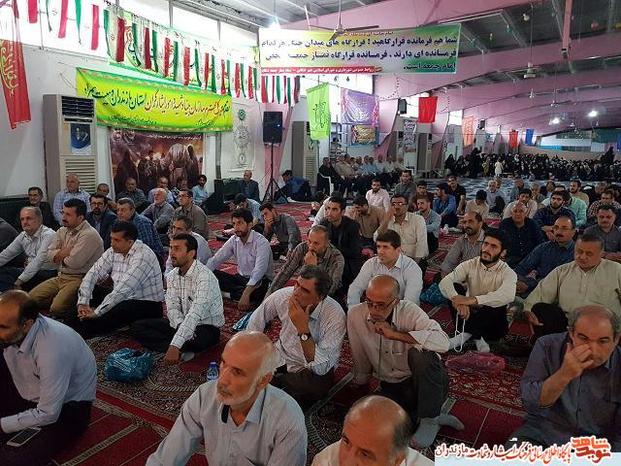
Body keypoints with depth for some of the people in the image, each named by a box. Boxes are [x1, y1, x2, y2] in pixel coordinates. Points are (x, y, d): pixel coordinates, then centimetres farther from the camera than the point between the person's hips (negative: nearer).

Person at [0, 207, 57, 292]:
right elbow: (7, 254, 16)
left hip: (47, 273, -8)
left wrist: (20, 280, -26)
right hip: (29, 270, 8)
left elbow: (38, 261, -22)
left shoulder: (48, 235, -15)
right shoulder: (23, 236, 12)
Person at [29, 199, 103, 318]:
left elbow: (74, 262, -22)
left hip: (78, 279, -9)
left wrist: (60, 255, 0)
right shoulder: (62, 231, 13)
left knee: (57, 308, -26)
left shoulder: (89, 235, -17)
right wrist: (65, 252, -11)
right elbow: (50, 254, 9)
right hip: (60, 277, 9)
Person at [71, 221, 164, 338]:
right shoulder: (113, 251, 1)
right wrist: (83, 303, -12)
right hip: (122, 298, 8)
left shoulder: (143, 256, -24)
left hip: (146, 304, -8)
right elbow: (93, 274, 0)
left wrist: (97, 312, -26)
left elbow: (123, 290, -29)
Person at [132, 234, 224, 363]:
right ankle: (181, 351, -19)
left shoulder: (205, 276, -25)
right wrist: (181, 326, -30)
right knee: (137, 326, -5)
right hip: (181, 324, 8)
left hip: (207, 327, -8)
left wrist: (175, 346, -42)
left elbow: (195, 314, -34)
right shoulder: (172, 276, 1)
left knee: (199, 338, -43)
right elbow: (172, 308, -7)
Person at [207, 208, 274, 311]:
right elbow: (216, 259, -2)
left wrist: (246, 294, -43)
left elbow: (259, 271, -32)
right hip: (241, 278, 5)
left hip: (260, 281, -5)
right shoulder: (233, 240, 1)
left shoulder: (261, 242, -20)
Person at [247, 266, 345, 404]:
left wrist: (303, 329, -34)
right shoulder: (283, 295, -13)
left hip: (313, 372, -4)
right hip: (280, 358, 4)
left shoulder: (335, 315, -25)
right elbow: (256, 320, 7)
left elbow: (321, 368, -27)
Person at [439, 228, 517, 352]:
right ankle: (476, 337, -24)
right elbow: (445, 282, -21)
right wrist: (459, 302, -42)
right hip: (469, 315, 2)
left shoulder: (508, 273, -11)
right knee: (455, 288, -21)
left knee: (499, 305, -32)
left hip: (492, 323, -2)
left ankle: (465, 334, -23)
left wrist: (472, 299, -48)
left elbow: (508, 296, -35)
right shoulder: (469, 265, -5)